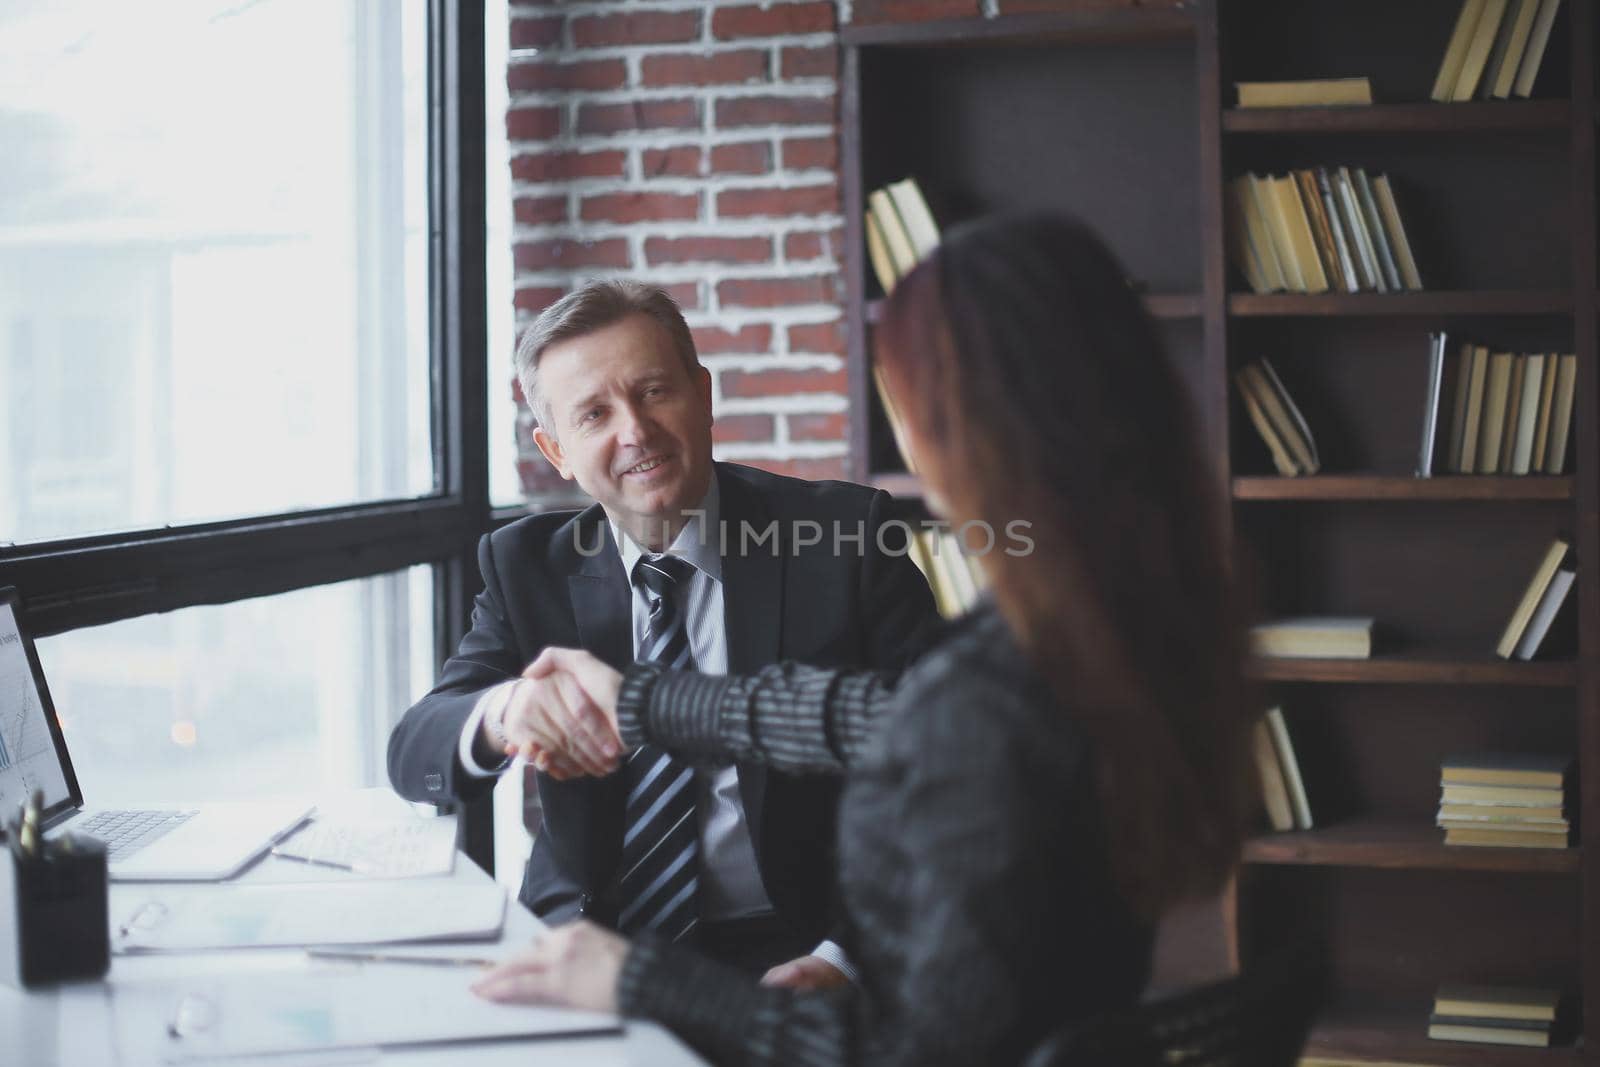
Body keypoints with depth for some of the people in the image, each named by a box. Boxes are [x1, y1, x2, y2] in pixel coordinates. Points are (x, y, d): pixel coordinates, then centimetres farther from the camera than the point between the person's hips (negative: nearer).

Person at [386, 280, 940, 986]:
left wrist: (846, 955, -18)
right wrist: (501, 714, -26)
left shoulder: (846, 537, -1)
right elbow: (412, 759, -1)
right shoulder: (528, 566, 9)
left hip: (791, 960, -3)